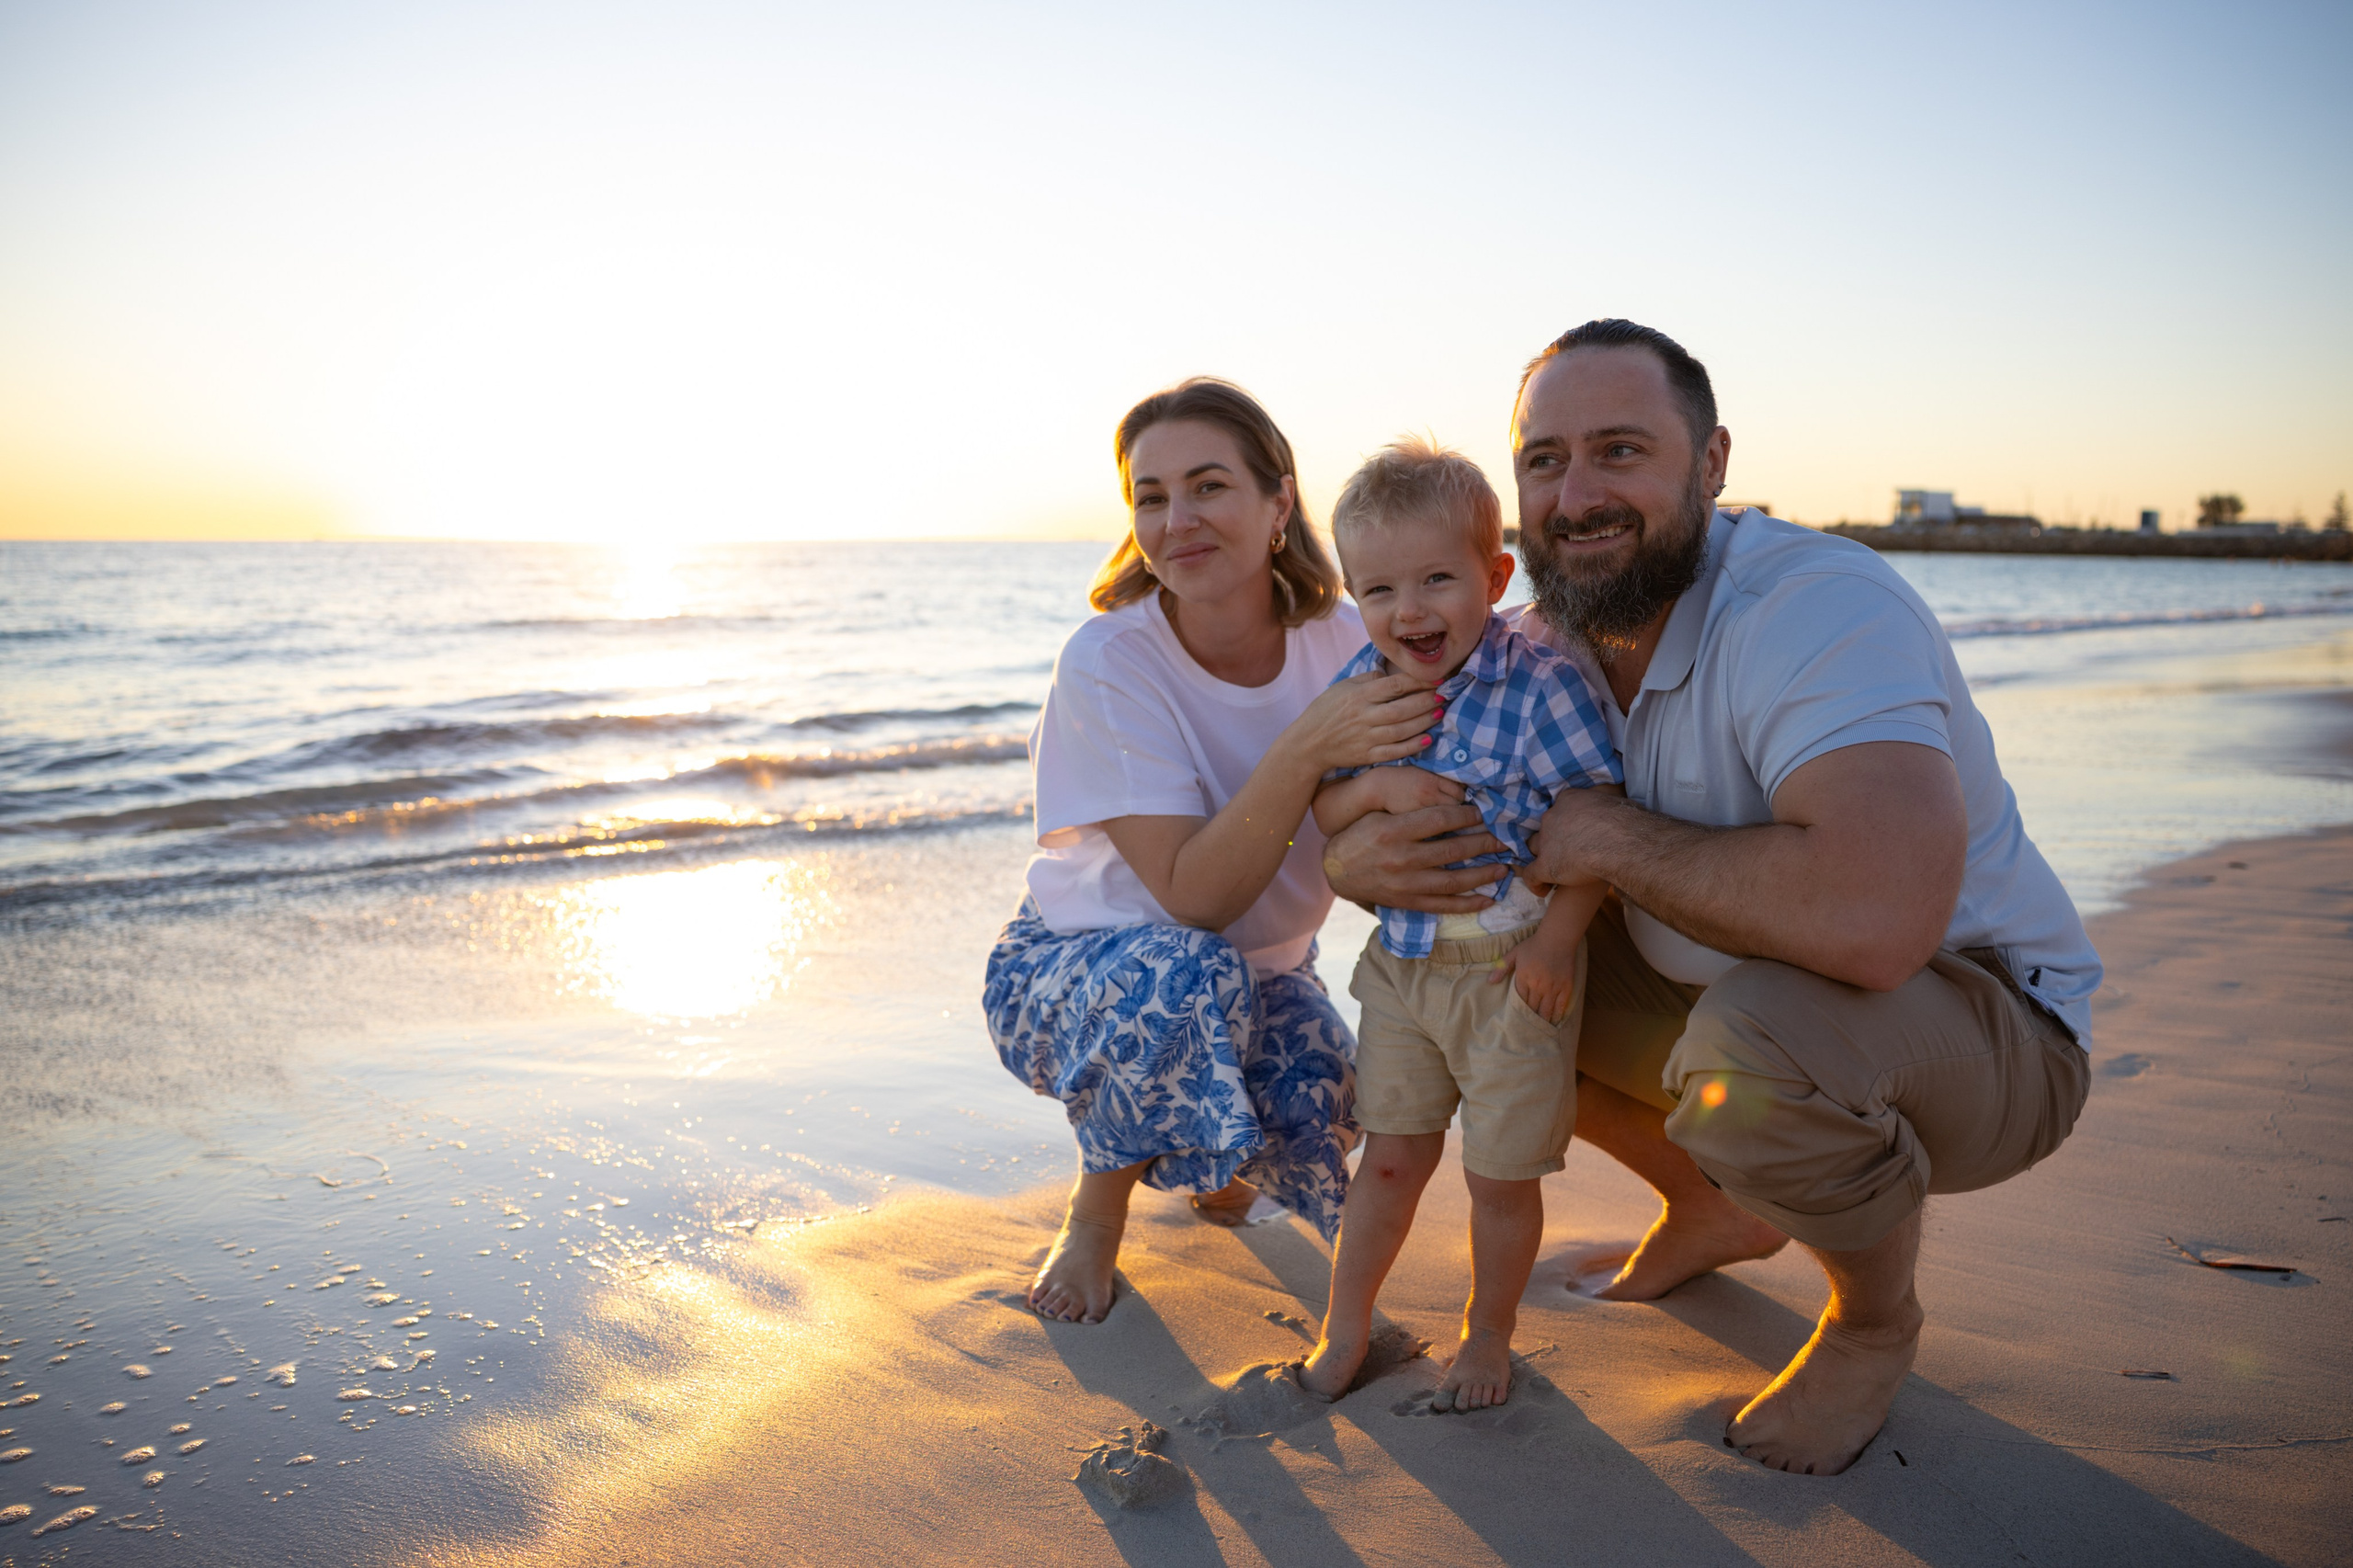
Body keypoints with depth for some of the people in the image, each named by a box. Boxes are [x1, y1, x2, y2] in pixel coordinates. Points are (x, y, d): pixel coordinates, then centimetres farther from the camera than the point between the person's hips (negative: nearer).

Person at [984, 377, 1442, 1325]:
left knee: (1317, 1118, -26)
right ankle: (1096, 1214, -6)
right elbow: (1192, 898, -31)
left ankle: (1199, 1155, 13)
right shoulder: (1109, 661, -25)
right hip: (1077, 963, -3)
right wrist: (1305, 749, -42)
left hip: (1258, 970, 3)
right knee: (1181, 973, -36)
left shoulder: (1341, 643, -14)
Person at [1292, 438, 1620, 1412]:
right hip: (1402, 962, 4)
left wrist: (1554, 944, -17)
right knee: (1390, 1154, 15)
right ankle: (1344, 1330, 31)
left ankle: (1488, 1333, 33)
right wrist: (1376, 786, -20)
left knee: (1501, 1174, 9)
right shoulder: (1360, 688, -3)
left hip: (1513, 969, -4)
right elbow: (1323, 813, 1)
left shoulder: (1540, 685, -18)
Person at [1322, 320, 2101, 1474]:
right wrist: (1355, 857, -23)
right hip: (1720, 992, 7)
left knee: (1757, 1037, -37)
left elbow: (1872, 917, -47)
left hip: (1984, 1026, -7)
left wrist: (1610, 837, -32)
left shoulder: (1822, 608, -30)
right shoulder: (1548, 643, -6)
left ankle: (1876, 1320, -1)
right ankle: (1712, 1207, 21)